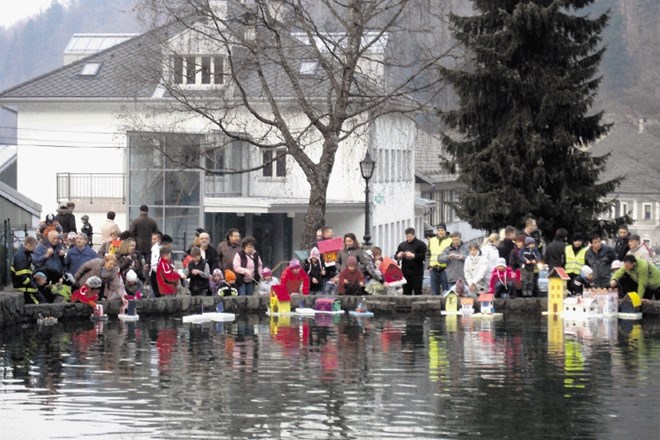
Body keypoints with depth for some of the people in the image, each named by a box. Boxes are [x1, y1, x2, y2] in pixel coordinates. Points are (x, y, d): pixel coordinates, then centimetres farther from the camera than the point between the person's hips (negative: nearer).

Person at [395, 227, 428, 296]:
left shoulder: (421, 244, 0)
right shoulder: (402, 245, 15)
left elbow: (423, 256, -10)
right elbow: (396, 256, 18)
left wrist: (413, 255, -19)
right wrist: (399, 256, -5)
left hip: (417, 272, -5)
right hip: (405, 272, 5)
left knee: (417, 292, -6)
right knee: (406, 292, 5)